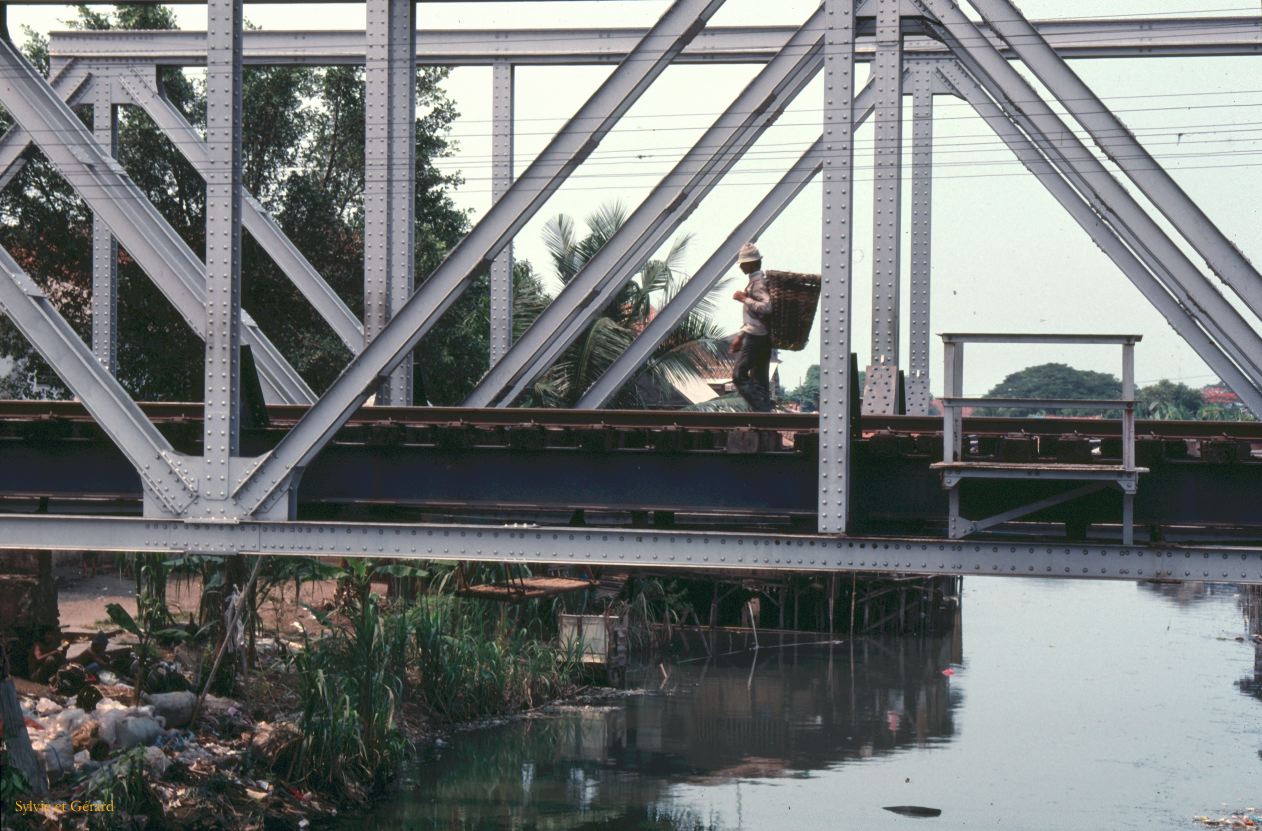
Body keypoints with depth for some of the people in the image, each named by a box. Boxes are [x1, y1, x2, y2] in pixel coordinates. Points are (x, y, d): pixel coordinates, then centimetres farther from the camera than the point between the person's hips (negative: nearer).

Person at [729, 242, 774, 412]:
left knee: (739, 376, -8)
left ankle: (761, 410, -15)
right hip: (763, 338, 10)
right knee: (760, 379, 9)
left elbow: (766, 307, -30)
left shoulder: (758, 283, -15)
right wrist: (740, 336, 25)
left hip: (755, 339, -10)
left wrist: (744, 299, -22)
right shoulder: (755, 280, 17)